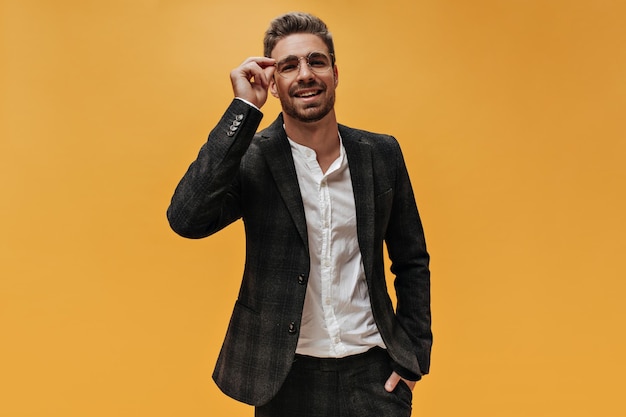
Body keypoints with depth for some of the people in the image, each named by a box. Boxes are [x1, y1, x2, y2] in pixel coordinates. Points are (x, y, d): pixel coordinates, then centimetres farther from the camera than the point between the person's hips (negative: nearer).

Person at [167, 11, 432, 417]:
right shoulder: (252, 158, -9)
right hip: (287, 375, -1)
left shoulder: (382, 153, -2)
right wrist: (244, 108, -23)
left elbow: (412, 262, 5)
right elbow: (187, 219, -27)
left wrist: (415, 357, 1)